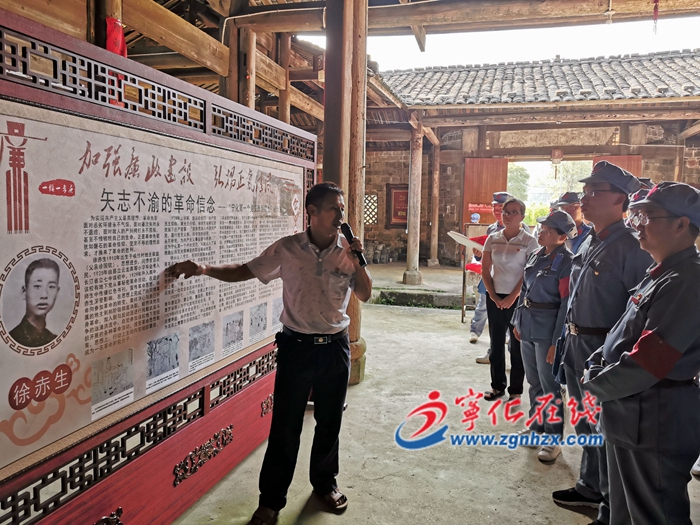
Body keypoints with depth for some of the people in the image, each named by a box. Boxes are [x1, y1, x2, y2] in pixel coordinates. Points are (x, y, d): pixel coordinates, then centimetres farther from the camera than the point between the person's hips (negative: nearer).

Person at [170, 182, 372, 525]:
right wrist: (204, 270, -12)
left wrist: (358, 262, -16)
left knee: (329, 421, 16)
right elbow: (246, 271, 0)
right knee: (285, 425, 4)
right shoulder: (287, 249, -7)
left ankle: (324, 482, 39)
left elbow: (364, 295, 0)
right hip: (297, 346, -2)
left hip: (335, 346, 2)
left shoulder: (348, 251, -2)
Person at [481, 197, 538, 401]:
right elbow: (485, 270, 4)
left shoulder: (529, 241, -6)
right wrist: (493, 295, -6)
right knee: (496, 343, 10)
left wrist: (512, 298, -14)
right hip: (495, 298, 4)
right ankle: (497, 386, 23)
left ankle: (516, 389, 17)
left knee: (517, 344, 5)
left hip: (518, 299, -3)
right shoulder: (493, 239, 4)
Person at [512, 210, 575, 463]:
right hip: (527, 324, 7)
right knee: (533, 381, 18)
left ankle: (553, 439, 16)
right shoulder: (536, 255, 8)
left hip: (547, 327, -7)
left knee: (549, 385, 3)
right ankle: (536, 426, 34)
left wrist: (556, 341, -17)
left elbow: (566, 304, -15)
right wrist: (517, 320, 14)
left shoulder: (566, 262, -14)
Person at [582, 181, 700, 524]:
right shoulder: (659, 275, 10)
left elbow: (649, 362, -26)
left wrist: (596, 384, -12)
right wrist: (597, 363, 3)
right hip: (629, 417, 9)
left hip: (655, 425, -9)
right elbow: (626, 332, 18)